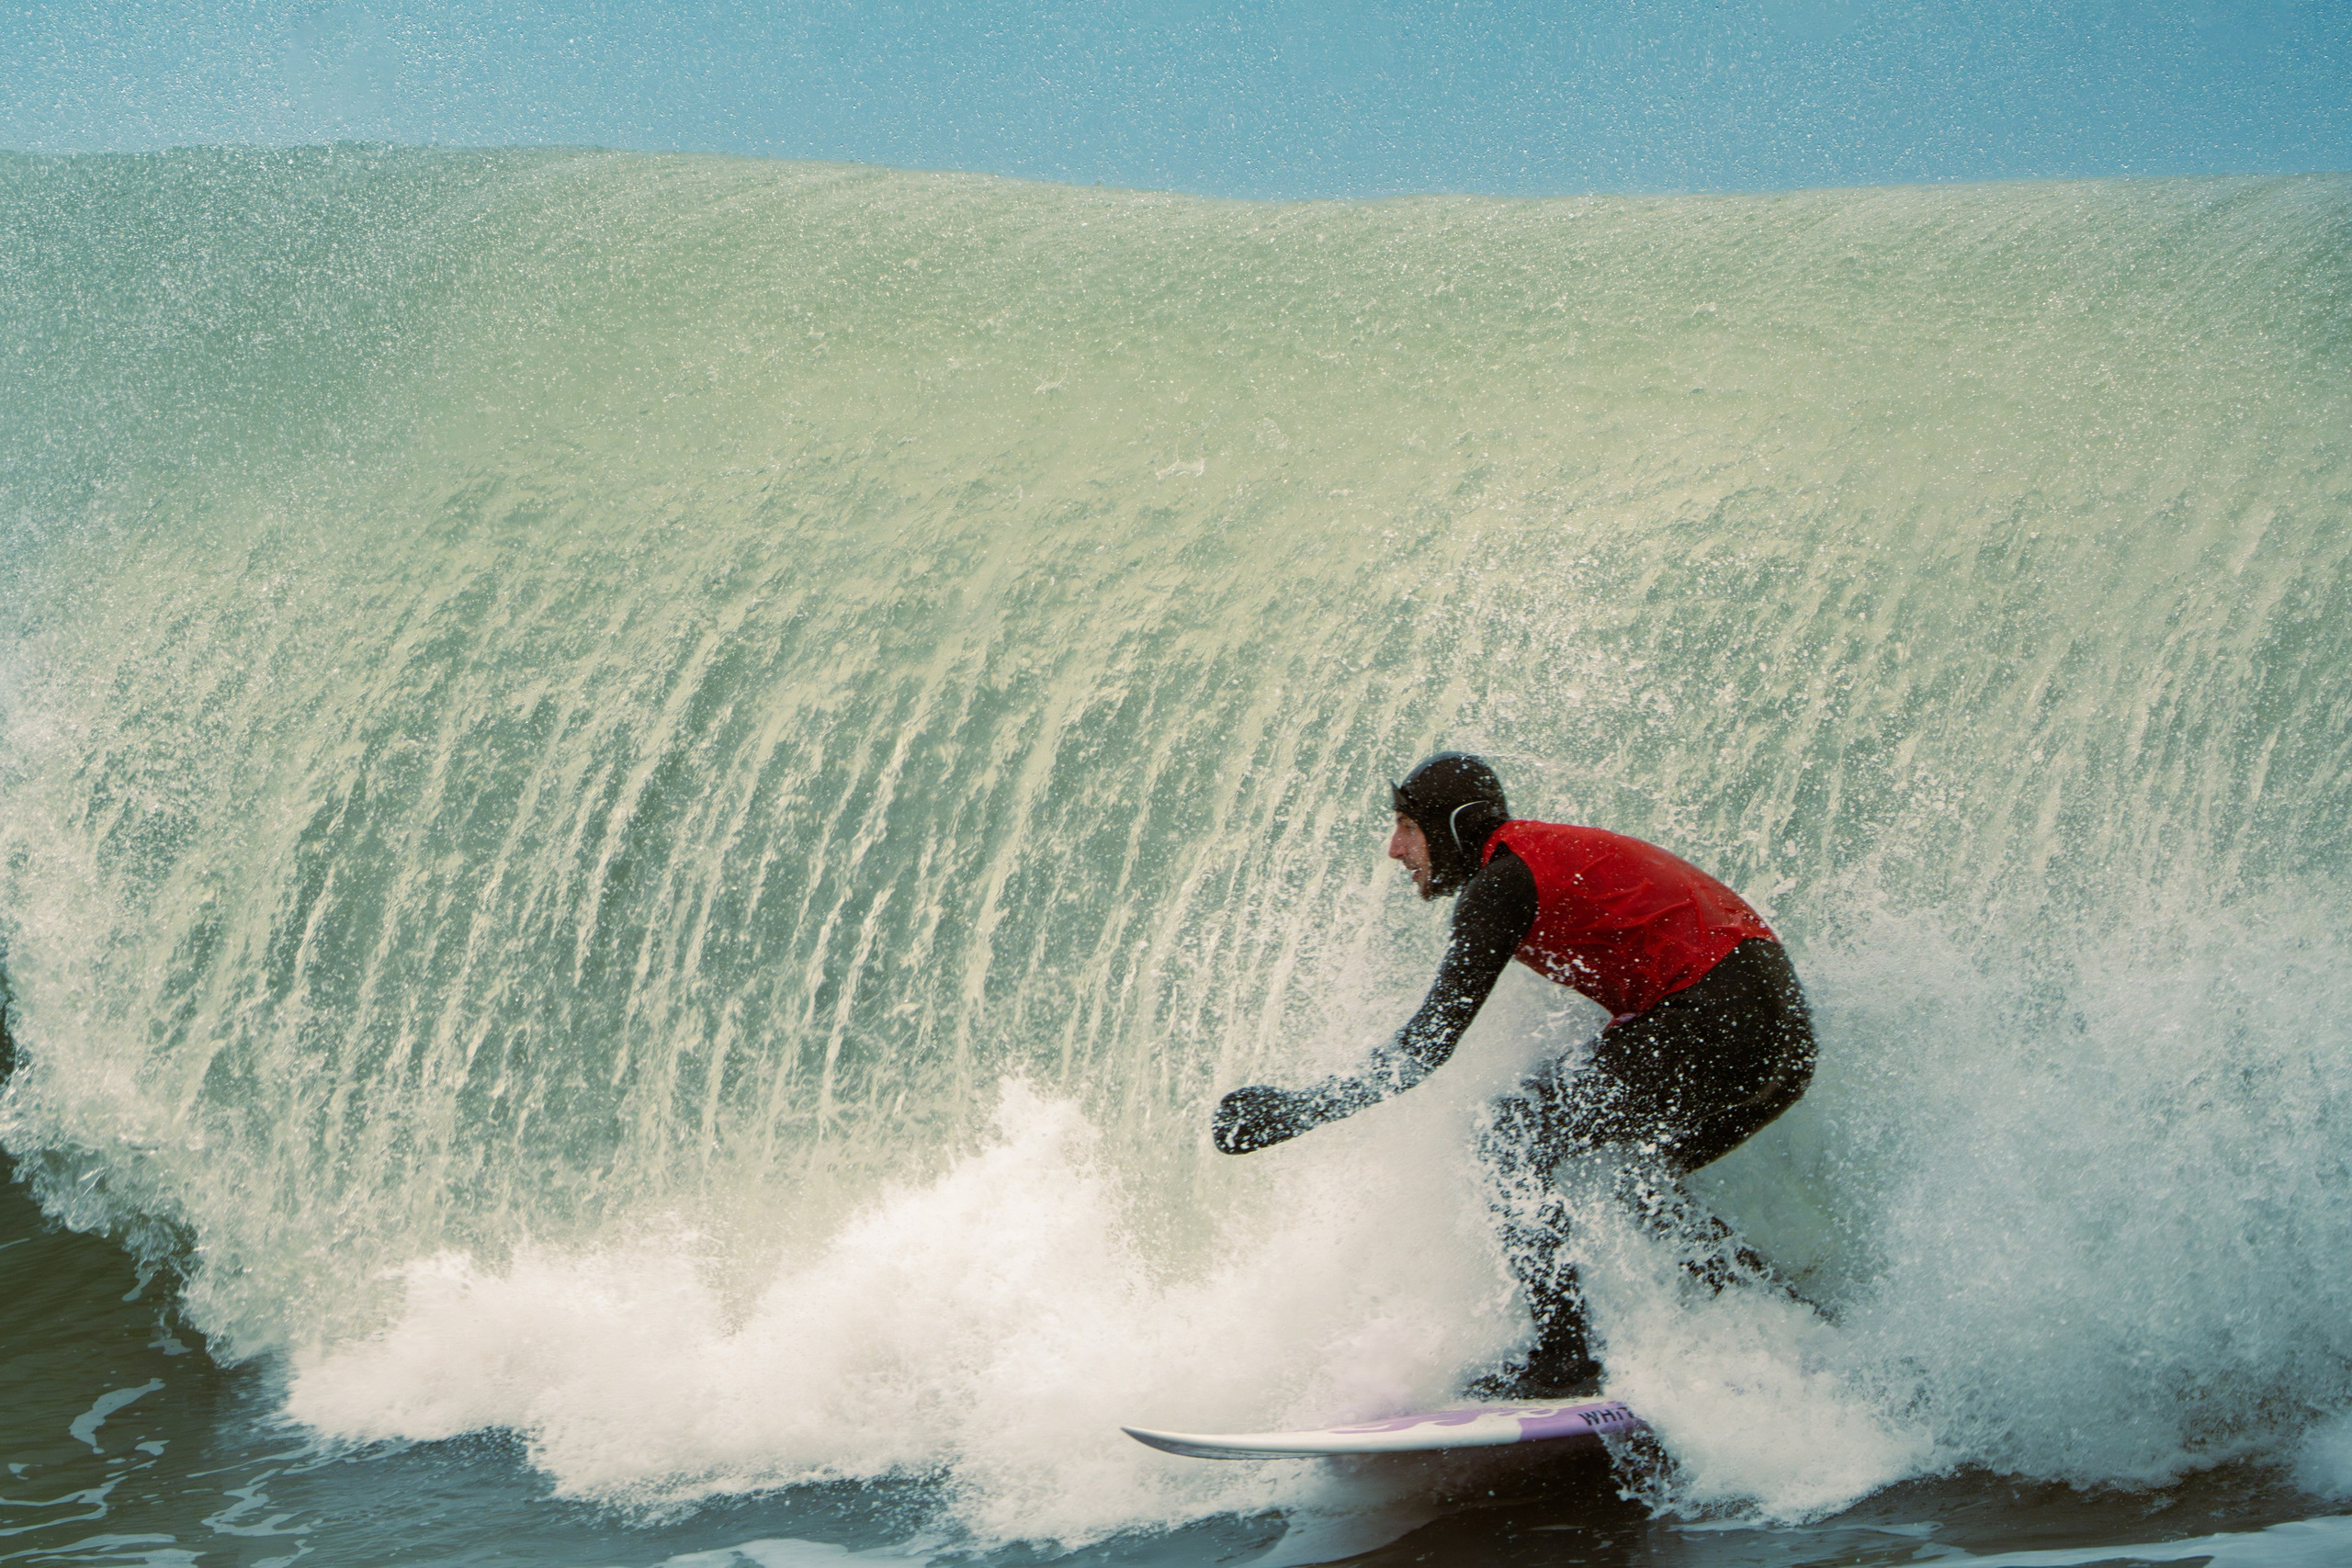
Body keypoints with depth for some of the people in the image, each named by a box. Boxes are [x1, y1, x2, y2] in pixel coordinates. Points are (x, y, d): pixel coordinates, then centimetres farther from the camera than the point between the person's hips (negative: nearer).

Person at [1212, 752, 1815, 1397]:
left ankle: (1563, 1358, -9)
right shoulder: (1558, 853, 21)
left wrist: (1301, 1108, -9)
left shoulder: (1504, 880, -7)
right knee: (1624, 1176, 24)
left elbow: (1430, 1044, -12)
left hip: (1715, 1024, -10)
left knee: (1513, 1140, -5)